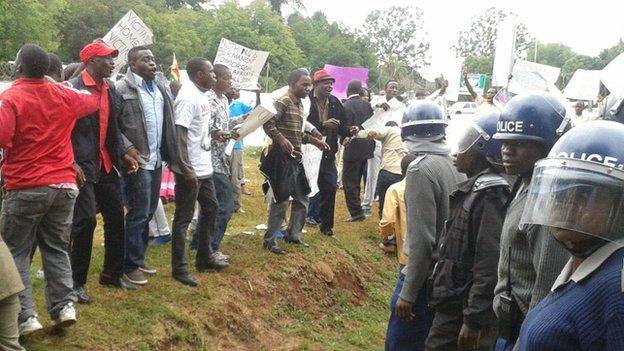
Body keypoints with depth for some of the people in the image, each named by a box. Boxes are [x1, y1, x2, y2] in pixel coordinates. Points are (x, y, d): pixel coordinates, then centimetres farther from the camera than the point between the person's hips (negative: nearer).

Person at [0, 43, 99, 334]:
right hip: (63, 184, 5)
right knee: (57, 248, 16)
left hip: (24, 188, -4)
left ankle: (25, 316, 4)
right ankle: (64, 306, 11)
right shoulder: (63, 95, 4)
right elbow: (93, 101, 24)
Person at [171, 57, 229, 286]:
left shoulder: (202, 95, 10)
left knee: (211, 208, 19)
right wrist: (187, 171, -25)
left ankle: (205, 258, 31)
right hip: (190, 170, -10)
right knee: (183, 217, -1)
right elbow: (179, 136, -23)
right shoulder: (188, 98, -18)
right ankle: (179, 268, 8)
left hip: (204, 167, 10)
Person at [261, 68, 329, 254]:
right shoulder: (282, 102, -12)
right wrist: (281, 139, -34)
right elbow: (267, 123, -23)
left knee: (302, 199, 15)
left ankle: (293, 235, 28)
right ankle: (270, 240, 6)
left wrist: (314, 140, 19)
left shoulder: (300, 105, 16)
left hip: (296, 158, 9)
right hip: (282, 157, -9)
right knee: (281, 200, -5)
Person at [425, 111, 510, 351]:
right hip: (452, 304, 9)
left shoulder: (489, 195, -19)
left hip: (465, 310, -9)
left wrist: (473, 320, -23)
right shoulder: (474, 188, 10)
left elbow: (489, 266, -24)